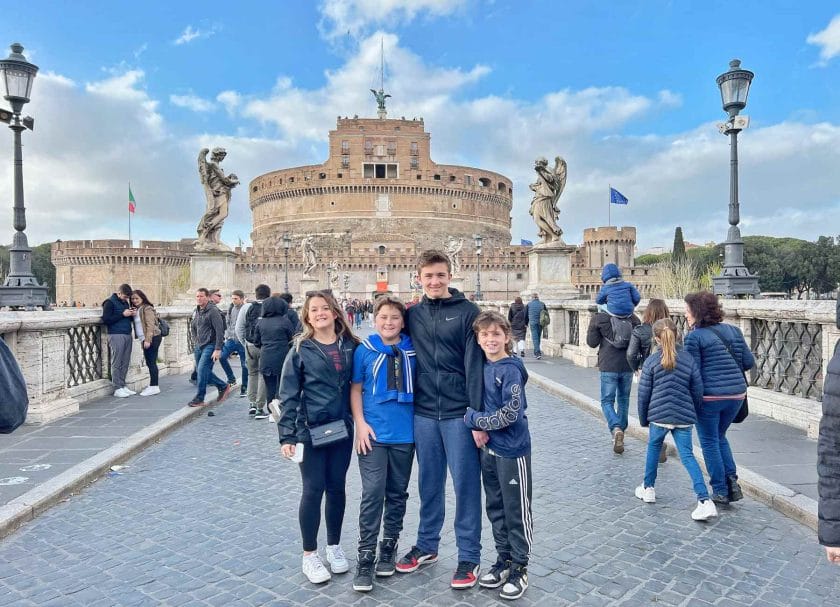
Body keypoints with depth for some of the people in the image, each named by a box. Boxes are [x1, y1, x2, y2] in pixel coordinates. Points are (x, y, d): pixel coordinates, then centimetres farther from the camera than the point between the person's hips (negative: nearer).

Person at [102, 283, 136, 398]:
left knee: (125, 363, 6)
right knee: (116, 363, -3)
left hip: (127, 335, 7)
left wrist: (131, 315, 5)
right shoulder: (109, 302, -3)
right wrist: (123, 314, -14)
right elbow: (106, 320, -12)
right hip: (116, 335, -7)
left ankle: (123, 385, 13)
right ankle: (117, 388, 0)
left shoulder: (125, 302, 19)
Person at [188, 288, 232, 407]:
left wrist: (217, 349, -22)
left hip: (210, 346, -9)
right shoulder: (199, 312, 12)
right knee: (200, 371, 11)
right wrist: (195, 340, 16)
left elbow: (220, 331, -19)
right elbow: (193, 326, 29)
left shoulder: (213, 311, -13)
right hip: (199, 347, 9)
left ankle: (199, 399, -3)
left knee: (202, 370, -13)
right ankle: (223, 386, 27)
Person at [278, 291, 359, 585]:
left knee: (337, 487, 12)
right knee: (313, 489, 3)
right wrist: (287, 435, -9)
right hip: (310, 430, -3)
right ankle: (310, 555, 19)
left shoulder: (350, 346, 2)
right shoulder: (300, 350, -5)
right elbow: (288, 395, -5)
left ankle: (334, 546, 30)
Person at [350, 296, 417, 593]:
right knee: (372, 494, -5)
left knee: (397, 493, 13)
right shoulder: (364, 350, -2)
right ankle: (365, 558, 6)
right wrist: (360, 423, -7)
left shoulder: (413, 351, 1)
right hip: (374, 434, -2)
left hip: (405, 434, 2)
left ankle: (388, 548, 31)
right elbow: (356, 389, 2)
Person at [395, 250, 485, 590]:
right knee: (429, 483, 16)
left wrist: (478, 416, -13)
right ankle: (426, 545, 32)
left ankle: (469, 556, 19)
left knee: (465, 484, 5)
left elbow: (475, 366, -9)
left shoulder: (467, 312, -5)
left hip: (459, 413, -4)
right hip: (423, 413, 4)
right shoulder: (412, 315, 7)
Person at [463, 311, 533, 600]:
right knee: (495, 508, 18)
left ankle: (519, 568, 23)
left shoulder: (511, 369, -17)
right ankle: (504, 560, 34)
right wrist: (478, 428, -1)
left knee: (517, 512, 7)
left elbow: (511, 413, -20)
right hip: (488, 448, 7)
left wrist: (475, 419, -11)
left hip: (512, 450, -7)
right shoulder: (482, 367, 4)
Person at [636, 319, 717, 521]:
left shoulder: (651, 361, -4)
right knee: (687, 456, 4)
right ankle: (704, 500, -7)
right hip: (684, 416, 2)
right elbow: (697, 392, 4)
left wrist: (643, 419, 10)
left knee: (653, 447, 20)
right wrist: (694, 415, 18)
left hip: (659, 415, -2)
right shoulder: (689, 359, 2)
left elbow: (643, 393, -2)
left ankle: (648, 488, 30)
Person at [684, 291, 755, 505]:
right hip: (736, 394, 6)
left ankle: (720, 491, 14)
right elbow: (749, 362, 8)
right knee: (720, 437, 24)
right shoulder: (733, 331, 7)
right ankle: (732, 479, 13)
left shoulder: (694, 337, -11)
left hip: (709, 396, -6)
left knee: (709, 442, 10)